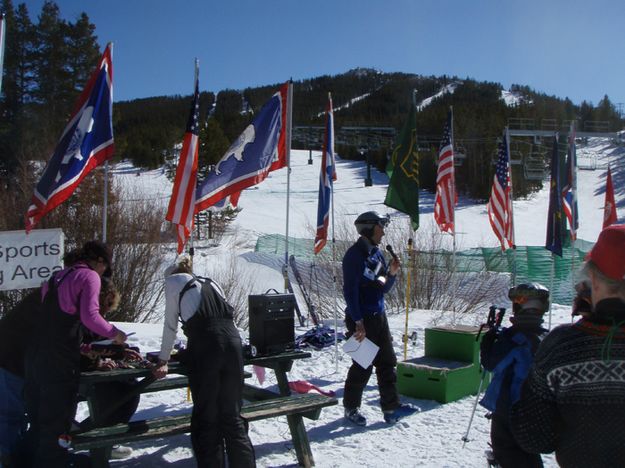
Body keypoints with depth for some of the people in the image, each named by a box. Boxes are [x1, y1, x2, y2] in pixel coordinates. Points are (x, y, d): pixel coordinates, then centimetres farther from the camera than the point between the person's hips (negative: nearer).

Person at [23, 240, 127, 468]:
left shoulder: (58, 276, 19)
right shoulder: (90, 276, -4)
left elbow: (50, 315, 15)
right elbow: (90, 316, -15)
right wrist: (114, 333, -1)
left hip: (35, 354, 8)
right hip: (60, 358, -8)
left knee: (37, 419, 19)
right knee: (57, 422, 2)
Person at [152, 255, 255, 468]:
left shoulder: (173, 281, 16)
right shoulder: (211, 284, 29)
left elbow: (170, 325, 18)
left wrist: (163, 359, 30)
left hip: (204, 345, -4)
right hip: (233, 340, 5)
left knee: (206, 418, 5)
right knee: (232, 416, 11)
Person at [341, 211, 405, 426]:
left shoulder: (376, 253, 12)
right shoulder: (354, 255, -12)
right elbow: (350, 290, -16)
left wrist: (392, 274, -2)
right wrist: (358, 322, -19)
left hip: (379, 316, 8)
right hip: (362, 319, -8)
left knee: (387, 362, 10)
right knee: (363, 366, 0)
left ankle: (391, 408, 18)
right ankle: (351, 408, 17)